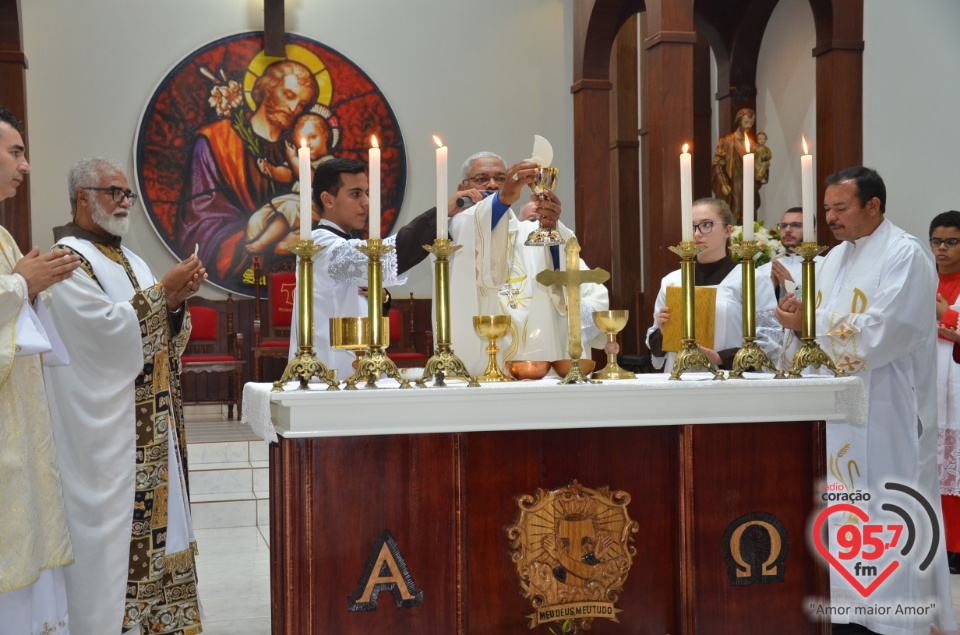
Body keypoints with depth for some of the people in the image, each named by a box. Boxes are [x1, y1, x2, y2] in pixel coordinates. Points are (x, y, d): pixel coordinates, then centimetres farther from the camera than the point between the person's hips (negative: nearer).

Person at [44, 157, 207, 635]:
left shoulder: (127, 260, 18)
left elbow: (161, 335, 14)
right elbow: (106, 327, -20)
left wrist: (176, 301, -5)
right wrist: (163, 291, -17)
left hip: (150, 426, 8)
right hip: (104, 427, -8)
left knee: (150, 516, 9)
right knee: (112, 523, -6)